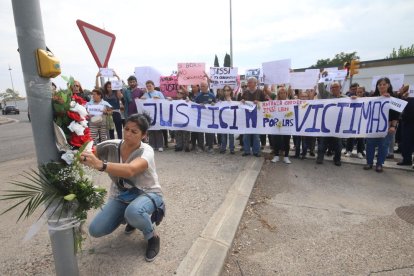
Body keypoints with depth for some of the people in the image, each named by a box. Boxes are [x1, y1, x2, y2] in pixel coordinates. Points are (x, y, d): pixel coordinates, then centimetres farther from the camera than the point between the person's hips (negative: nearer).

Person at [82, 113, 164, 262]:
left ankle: (152, 236, -4)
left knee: (133, 212, -38)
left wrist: (101, 165, -60)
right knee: (95, 230, -7)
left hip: (146, 194, -5)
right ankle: (130, 218, 21)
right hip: (120, 197, 5)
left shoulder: (146, 151, -27)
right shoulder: (111, 146, -11)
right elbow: (87, 152, -20)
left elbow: (130, 170, -47)